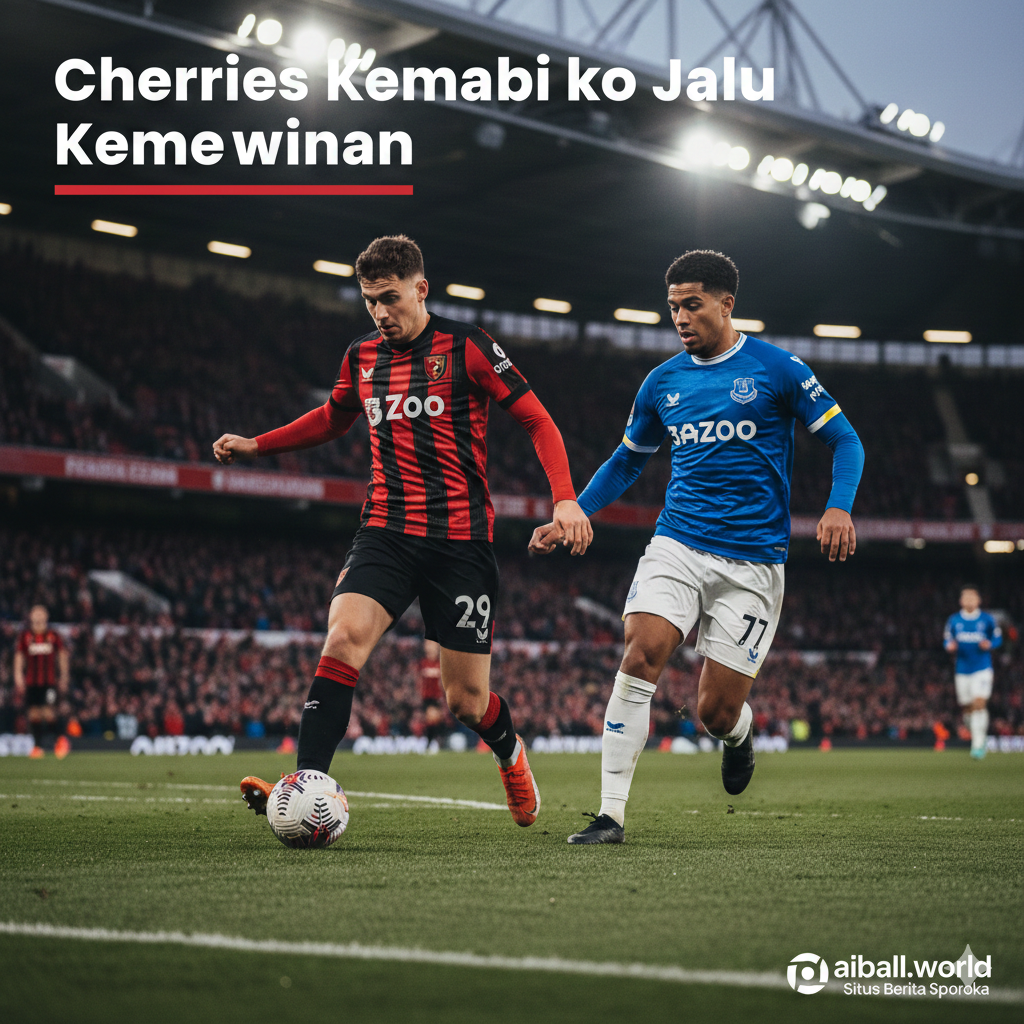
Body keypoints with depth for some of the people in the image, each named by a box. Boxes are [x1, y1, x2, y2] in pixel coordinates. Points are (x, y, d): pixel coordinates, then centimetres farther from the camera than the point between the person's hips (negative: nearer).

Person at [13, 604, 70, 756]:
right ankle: (38, 745, 10)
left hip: (50, 681, -2)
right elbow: (19, 657, 7)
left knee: (49, 713, -14)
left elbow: (62, 656, 10)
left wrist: (64, 677, 7)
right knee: (34, 714, 2)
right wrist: (18, 677, -2)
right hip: (31, 682, 2)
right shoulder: (24, 636, 5)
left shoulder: (54, 635, 4)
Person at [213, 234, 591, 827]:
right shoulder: (362, 358, 10)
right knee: (344, 638, -24)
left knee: (467, 700, 2)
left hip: (461, 539, -3)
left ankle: (512, 757, 37)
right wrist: (255, 446, 20)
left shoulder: (466, 348, -4)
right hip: (387, 532, 3)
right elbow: (334, 419, 30)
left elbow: (537, 420, -1)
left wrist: (566, 499, -13)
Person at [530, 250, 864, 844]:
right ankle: (612, 814, -16)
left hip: (752, 562, -3)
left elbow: (845, 440, 2)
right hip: (677, 544, 3)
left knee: (716, 713, -4)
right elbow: (627, 462, 24)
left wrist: (839, 507, -17)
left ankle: (740, 731, 36)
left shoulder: (777, 369, -1)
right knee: (641, 657, -22)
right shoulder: (663, 382, 11)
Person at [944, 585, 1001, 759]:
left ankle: (978, 745, -13)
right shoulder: (954, 620, 4)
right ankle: (979, 736, 32)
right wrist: (950, 646, -11)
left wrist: (990, 644, -13)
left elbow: (997, 638, 8)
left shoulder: (987, 619, 0)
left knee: (979, 703, -17)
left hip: (982, 668, -3)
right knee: (966, 708, 6)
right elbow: (947, 640, 11)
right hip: (962, 671, 3)